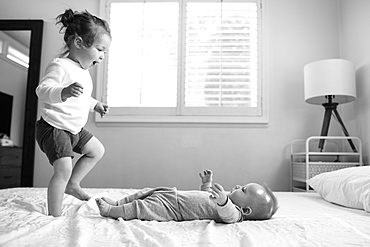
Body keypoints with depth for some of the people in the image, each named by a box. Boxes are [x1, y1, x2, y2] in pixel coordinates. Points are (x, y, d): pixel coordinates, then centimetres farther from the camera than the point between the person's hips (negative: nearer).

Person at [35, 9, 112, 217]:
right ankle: (55, 215, 1)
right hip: (54, 128, -10)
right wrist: (63, 92, -49)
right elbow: (42, 90, -32)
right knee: (64, 170, -13)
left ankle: (72, 184, 22)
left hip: (74, 129, 10)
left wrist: (95, 104, 17)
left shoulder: (83, 71, 11)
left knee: (97, 150, 15)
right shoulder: (60, 66, -19)